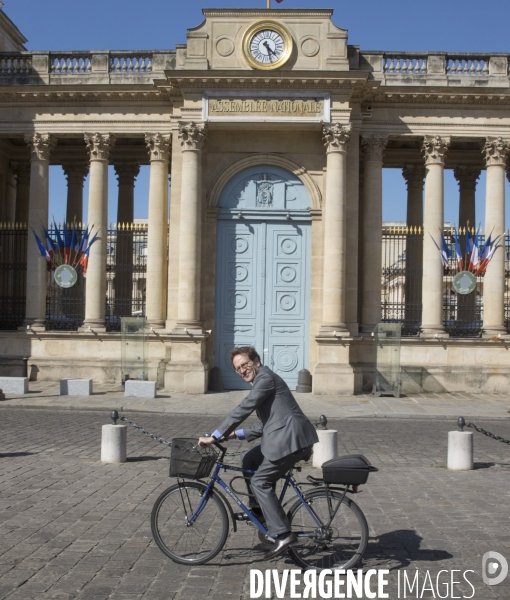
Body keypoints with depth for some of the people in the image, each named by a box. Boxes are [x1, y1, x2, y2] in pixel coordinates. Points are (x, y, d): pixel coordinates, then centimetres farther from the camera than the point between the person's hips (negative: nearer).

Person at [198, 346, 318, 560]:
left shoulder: (266, 378, -9)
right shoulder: (262, 381, 22)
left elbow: (243, 409, -16)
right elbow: (265, 425, 23)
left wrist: (215, 436, -14)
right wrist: (236, 434, 14)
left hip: (291, 439, -10)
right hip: (284, 437, 10)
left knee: (260, 482, -7)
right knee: (249, 460, 19)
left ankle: (283, 535, -8)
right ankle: (258, 508, 28)